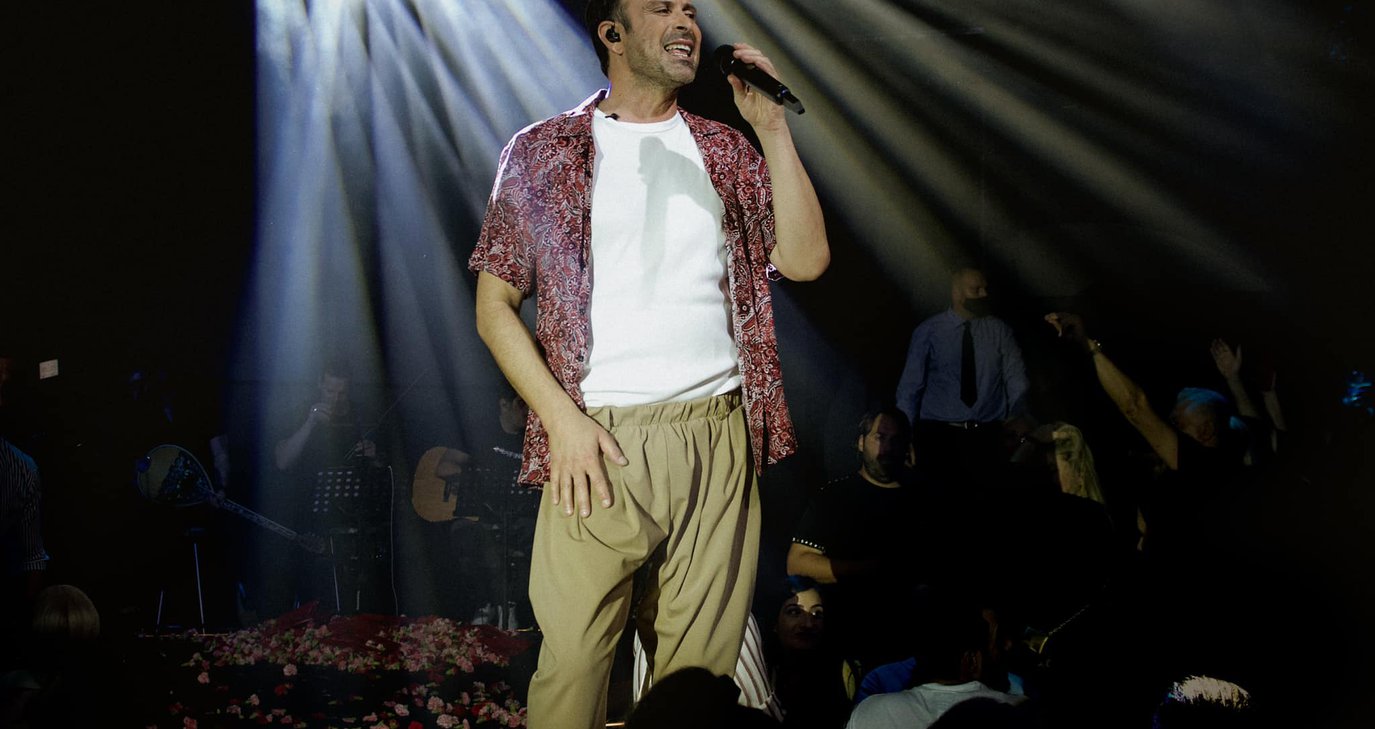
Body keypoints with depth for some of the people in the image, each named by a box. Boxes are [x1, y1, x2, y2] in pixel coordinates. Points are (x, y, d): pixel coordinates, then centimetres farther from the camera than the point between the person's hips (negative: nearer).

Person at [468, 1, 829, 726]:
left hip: (719, 439, 3)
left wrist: (771, 128, 0)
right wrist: (562, 419, -8)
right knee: (573, 662, -4)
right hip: (600, 443, -2)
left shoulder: (724, 151, 16)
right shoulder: (542, 152, 8)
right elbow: (495, 305, 4)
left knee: (701, 667, 3)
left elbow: (805, 259, 6)